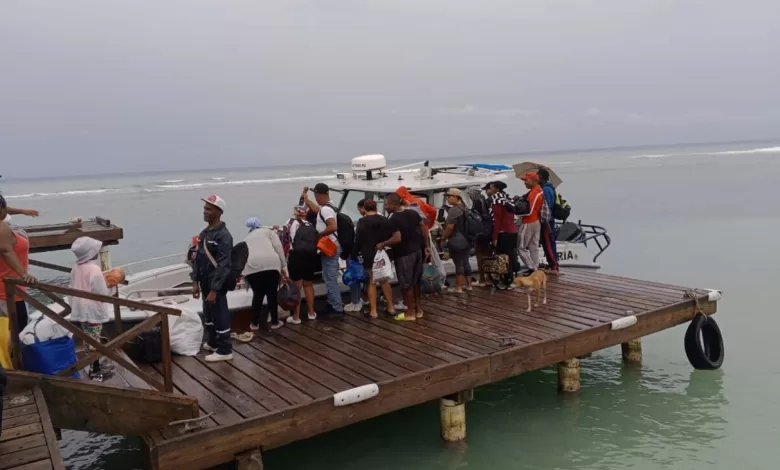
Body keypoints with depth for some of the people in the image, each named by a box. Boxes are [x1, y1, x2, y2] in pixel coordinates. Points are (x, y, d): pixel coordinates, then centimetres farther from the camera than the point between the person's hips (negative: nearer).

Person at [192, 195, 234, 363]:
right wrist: (195, 281, 9)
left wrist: (214, 290, -22)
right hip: (205, 283, 9)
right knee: (208, 315, 21)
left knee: (220, 316, 1)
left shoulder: (223, 235, -18)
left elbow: (223, 266, -21)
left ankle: (224, 350, 12)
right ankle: (212, 342, 37)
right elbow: (198, 258, 15)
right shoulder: (204, 233, 9)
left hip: (217, 285, -9)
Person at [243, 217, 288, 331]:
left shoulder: (246, 239, 34)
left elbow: (244, 256, 33)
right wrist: (283, 267, 7)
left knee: (258, 294, 19)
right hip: (271, 264, -2)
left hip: (251, 266, 2)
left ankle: (254, 324, 25)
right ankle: (275, 322, 21)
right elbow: (278, 248, 8)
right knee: (272, 294, 13)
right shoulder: (268, 231, 24)